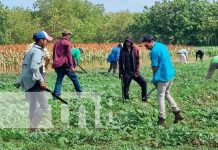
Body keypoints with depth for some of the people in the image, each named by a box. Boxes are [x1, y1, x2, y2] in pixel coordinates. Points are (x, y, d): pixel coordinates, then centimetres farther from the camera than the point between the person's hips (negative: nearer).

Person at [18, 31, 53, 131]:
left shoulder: (32, 50, 15)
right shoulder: (38, 51, -14)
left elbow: (26, 65, 19)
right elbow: (34, 67, -26)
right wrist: (41, 80, -23)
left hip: (27, 82, 10)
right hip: (34, 82, -10)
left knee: (33, 106, 19)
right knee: (44, 106, -5)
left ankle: (32, 126, 27)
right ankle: (33, 126, -6)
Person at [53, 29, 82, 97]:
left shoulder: (56, 43, 18)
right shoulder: (67, 43, -3)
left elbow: (54, 55, 21)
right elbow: (69, 55, -12)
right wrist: (71, 66, -15)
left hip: (57, 65, 6)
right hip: (65, 65, -6)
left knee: (59, 80, 7)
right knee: (74, 78, 7)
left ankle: (56, 95, -6)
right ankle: (80, 94, 13)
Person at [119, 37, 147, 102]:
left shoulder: (135, 49, 2)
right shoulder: (123, 50, 4)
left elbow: (138, 61, 1)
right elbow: (120, 62, 8)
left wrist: (137, 71, -9)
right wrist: (120, 72, 3)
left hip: (134, 71, 0)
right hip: (126, 72, 0)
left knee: (144, 83, -9)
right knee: (126, 85, 3)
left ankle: (144, 98, 1)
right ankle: (126, 99, 19)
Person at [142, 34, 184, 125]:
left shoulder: (154, 51, -17)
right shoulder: (162, 45, 10)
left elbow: (155, 67, -14)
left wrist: (155, 80, 0)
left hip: (163, 76, -9)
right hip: (170, 74, 9)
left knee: (161, 96, 1)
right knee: (167, 94, 21)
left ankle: (162, 118, 4)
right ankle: (177, 112, 16)